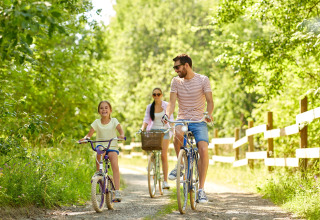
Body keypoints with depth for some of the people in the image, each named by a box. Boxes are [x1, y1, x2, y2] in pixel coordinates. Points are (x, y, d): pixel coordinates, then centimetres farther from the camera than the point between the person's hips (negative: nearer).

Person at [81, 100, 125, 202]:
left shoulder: (114, 121, 4)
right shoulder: (97, 122, 6)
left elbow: (120, 130, -9)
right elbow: (90, 134, 0)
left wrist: (122, 135, -32)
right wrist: (86, 137, -22)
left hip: (112, 147, -2)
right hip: (100, 146, 2)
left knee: (115, 166, -21)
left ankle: (117, 191, -24)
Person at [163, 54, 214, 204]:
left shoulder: (203, 80, -1)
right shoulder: (176, 81, 6)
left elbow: (209, 101, -6)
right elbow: (172, 102, -1)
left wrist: (209, 114, -27)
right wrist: (167, 115, -22)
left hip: (199, 121, -1)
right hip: (182, 119, 1)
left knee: (203, 149, -22)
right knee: (178, 133, -36)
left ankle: (201, 189, -15)